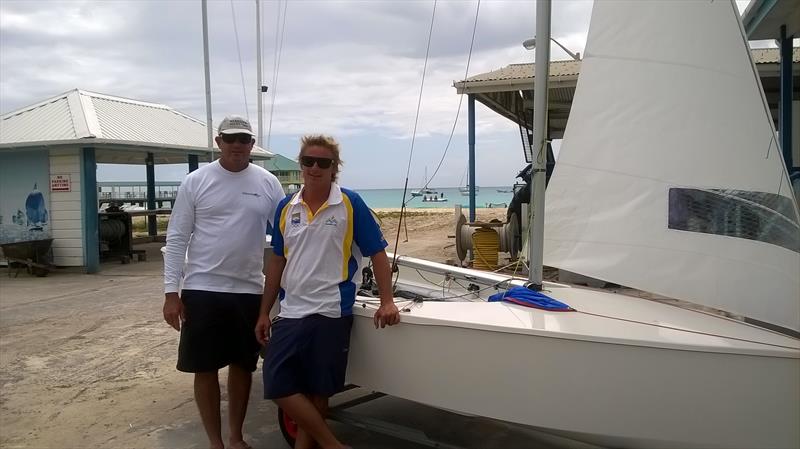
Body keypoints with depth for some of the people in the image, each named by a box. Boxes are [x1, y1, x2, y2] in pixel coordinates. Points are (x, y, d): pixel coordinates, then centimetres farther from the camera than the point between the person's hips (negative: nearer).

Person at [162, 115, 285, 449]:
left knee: (242, 366, 12)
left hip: (248, 290, 2)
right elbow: (177, 238, -2)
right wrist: (171, 291, -7)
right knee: (206, 369, 6)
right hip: (203, 289, -2)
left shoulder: (268, 183, 2)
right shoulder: (196, 181, -3)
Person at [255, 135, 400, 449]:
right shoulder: (286, 208, 7)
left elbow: (377, 253, -3)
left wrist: (387, 302, -10)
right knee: (278, 386, 2)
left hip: (330, 314, -4)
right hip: (290, 313, 5)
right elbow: (278, 261, 13)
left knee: (317, 392, 5)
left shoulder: (350, 204, -5)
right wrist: (264, 312, 12)